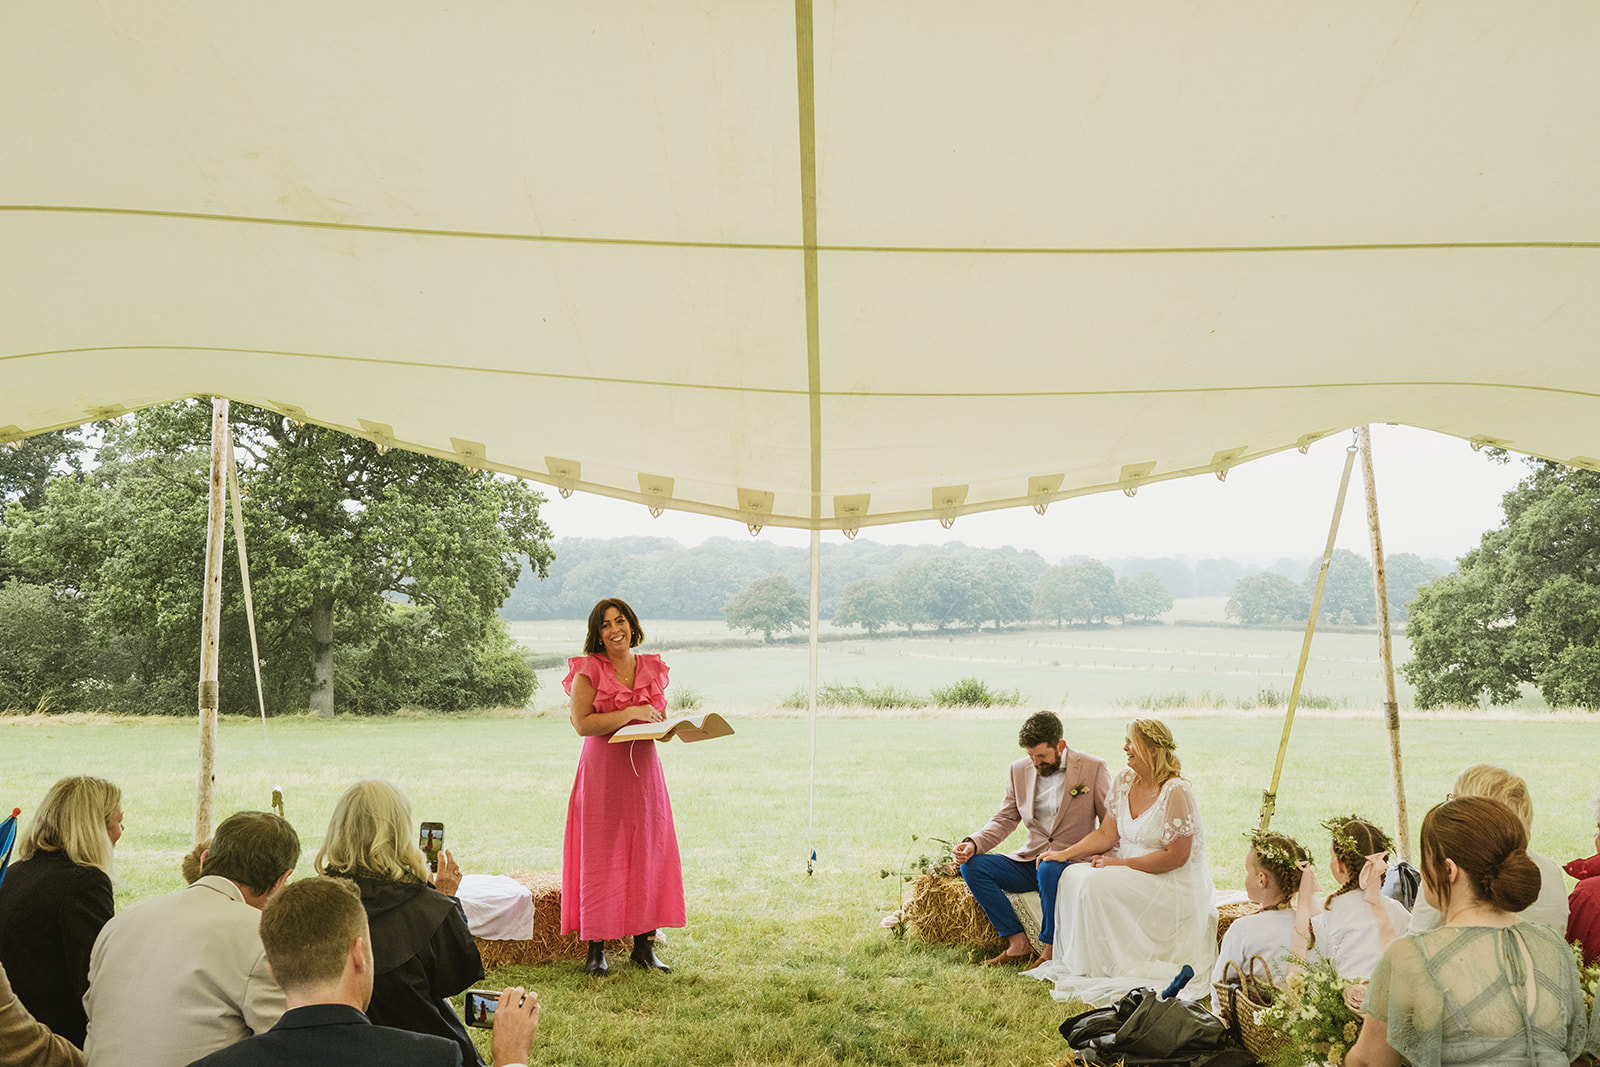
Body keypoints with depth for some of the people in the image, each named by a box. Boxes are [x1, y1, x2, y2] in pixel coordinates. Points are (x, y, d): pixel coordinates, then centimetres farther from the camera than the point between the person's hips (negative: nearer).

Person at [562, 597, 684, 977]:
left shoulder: (651, 668, 10)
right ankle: (596, 948, 7)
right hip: (603, 773, -4)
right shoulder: (588, 670, -4)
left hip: (644, 771, 5)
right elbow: (582, 723, -13)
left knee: (648, 856, 6)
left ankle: (644, 944, 15)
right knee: (600, 857, -1)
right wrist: (632, 713, -16)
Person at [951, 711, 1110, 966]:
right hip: (1030, 860, 5)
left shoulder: (1094, 768, -4)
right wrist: (973, 843, -8)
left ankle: (1050, 951, -19)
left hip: (1074, 862, -5)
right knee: (972, 866, -15)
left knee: (1048, 870, -39)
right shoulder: (1020, 770, 8)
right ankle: (1018, 944, -11)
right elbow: (1005, 819, 10)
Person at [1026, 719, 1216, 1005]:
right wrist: (1065, 853, -7)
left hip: (1173, 883, -7)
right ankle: (1074, 962, -5)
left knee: (1094, 884, -27)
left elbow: (1176, 856, -20)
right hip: (1131, 870, 8)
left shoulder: (1175, 793, -20)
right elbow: (1107, 834, 7)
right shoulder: (1124, 780, 3)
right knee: (1073, 875, -16)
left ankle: (1100, 969, -12)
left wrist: (1120, 863, -20)